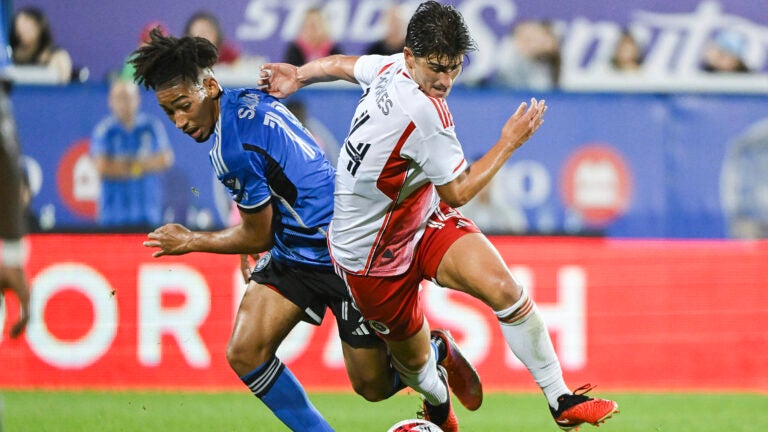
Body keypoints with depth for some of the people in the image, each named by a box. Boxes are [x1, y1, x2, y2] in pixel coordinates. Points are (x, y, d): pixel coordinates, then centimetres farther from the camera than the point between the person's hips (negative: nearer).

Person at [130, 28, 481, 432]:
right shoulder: (247, 100, -1)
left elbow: (257, 236, -13)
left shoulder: (234, 148, -27)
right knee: (244, 353, -9)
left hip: (345, 257, -9)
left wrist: (190, 241, 0)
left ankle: (440, 352, 34)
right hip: (292, 253, 9)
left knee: (374, 387, 5)